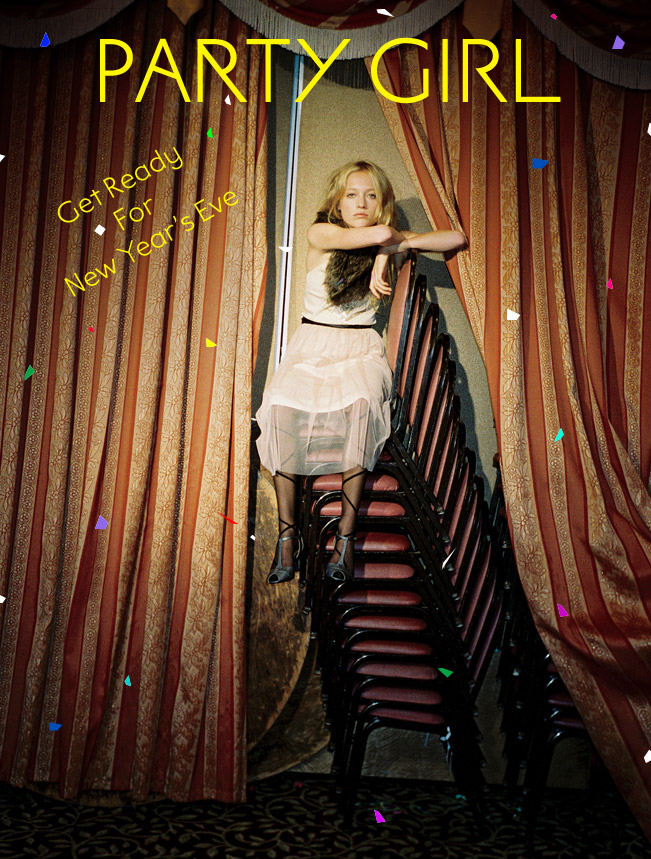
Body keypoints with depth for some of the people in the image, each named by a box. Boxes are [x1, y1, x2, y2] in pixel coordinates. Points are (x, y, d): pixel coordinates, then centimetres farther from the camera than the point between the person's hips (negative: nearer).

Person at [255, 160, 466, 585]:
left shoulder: (390, 248, 7)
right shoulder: (321, 235, -2)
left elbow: (457, 238, -1)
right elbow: (379, 233, -19)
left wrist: (393, 248, -8)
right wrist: (388, 239, 1)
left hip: (361, 350, 1)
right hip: (312, 346, 0)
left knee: (361, 404, -34)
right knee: (282, 405, -32)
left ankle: (346, 538, -26)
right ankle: (288, 534, -18)